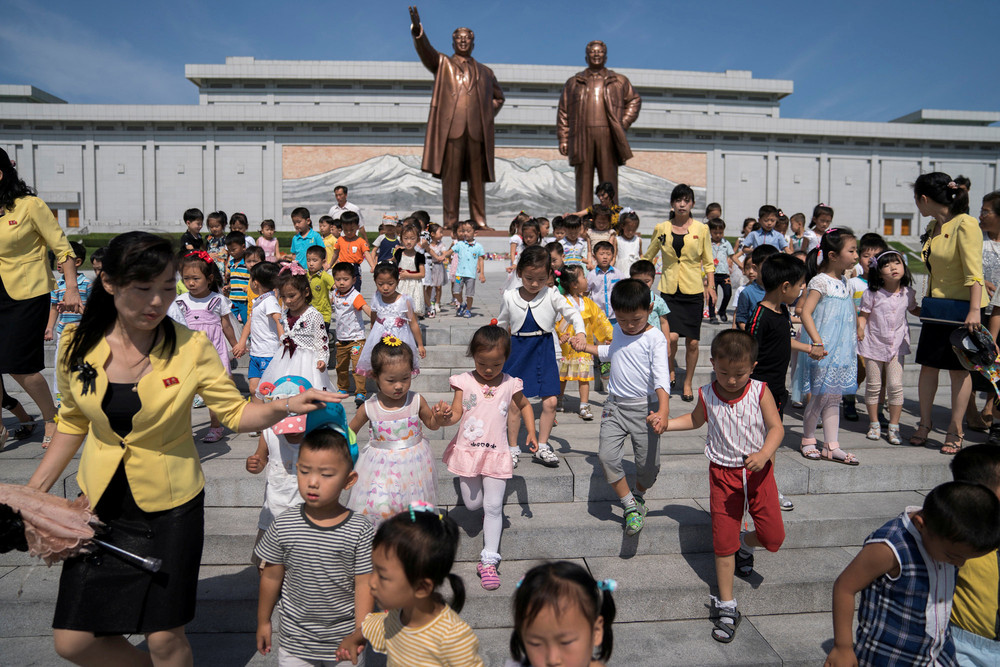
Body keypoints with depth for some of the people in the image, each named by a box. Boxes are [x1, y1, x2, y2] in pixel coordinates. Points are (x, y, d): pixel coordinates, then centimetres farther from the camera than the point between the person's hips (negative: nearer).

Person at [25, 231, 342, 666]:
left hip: (170, 507, -3)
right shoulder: (77, 343, -8)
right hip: (100, 502, 3)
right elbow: (73, 422, 7)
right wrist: (33, 491, 6)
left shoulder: (191, 347, -16)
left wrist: (286, 405, -27)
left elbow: (236, 413, -9)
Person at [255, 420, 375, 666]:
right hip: (294, 641, 2)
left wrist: (359, 633, -17)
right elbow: (271, 575, 2)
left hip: (343, 640, -1)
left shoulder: (360, 531, -17)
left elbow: (364, 585, -12)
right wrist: (263, 622, 10)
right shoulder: (284, 525, -11)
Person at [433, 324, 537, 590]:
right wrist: (444, 415, -30)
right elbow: (456, 414, -8)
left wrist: (531, 431, 6)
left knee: (493, 507, -2)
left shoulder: (510, 384, -2)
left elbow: (524, 405, 16)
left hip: (495, 453, -1)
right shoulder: (464, 381, -5)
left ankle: (489, 561, 5)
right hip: (467, 451, 1)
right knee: (472, 504, 11)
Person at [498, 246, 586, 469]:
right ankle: (513, 448, 19)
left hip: (545, 352, 0)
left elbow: (573, 314, -10)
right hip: (518, 352, 0)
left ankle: (541, 447, 16)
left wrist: (580, 333, -27)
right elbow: (502, 324, 14)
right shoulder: (509, 297, 0)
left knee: (550, 402, -1)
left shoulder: (552, 296, -5)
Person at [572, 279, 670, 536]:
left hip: (645, 408, -5)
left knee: (648, 464, 1)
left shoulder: (655, 339, -13)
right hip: (615, 404, 5)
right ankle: (630, 505, 6)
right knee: (607, 455, -11)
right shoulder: (617, 331, 8)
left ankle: (638, 495, 34)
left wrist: (663, 411, -34)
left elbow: (661, 376, -23)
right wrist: (586, 347, 20)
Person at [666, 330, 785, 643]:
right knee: (723, 542, 3)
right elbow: (695, 420, 15)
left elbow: (776, 428, -13)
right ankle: (726, 606, 16)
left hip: (757, 471, 0)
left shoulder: (760, 392, -11)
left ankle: (746, 544, 39)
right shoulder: (707, 395, -4)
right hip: (723, 473, 1)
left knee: (773, 535, 2)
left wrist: (763, 454, -31)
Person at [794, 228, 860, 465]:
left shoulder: (843, 282, 12)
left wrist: (854, 343, 23)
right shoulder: (820, 281, -14)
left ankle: (831, 447, 15)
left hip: (842, 349, 8)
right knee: (820, 396, 0)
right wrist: (816, 341, -29)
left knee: (834, 398, 10)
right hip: (824, 348, -8)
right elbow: (805, 313, -22)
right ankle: (808, 440, 18)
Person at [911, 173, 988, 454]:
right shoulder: (933, 226, 9)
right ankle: (924, 422, 20)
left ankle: (955, 430, 13)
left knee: (959, 368, 3)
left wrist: (974, 310, -26)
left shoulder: (965, 225, -16)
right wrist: (925, 302, 21)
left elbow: (974, 272, -21)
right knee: (928, 365, 7)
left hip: (963, 306, -7)